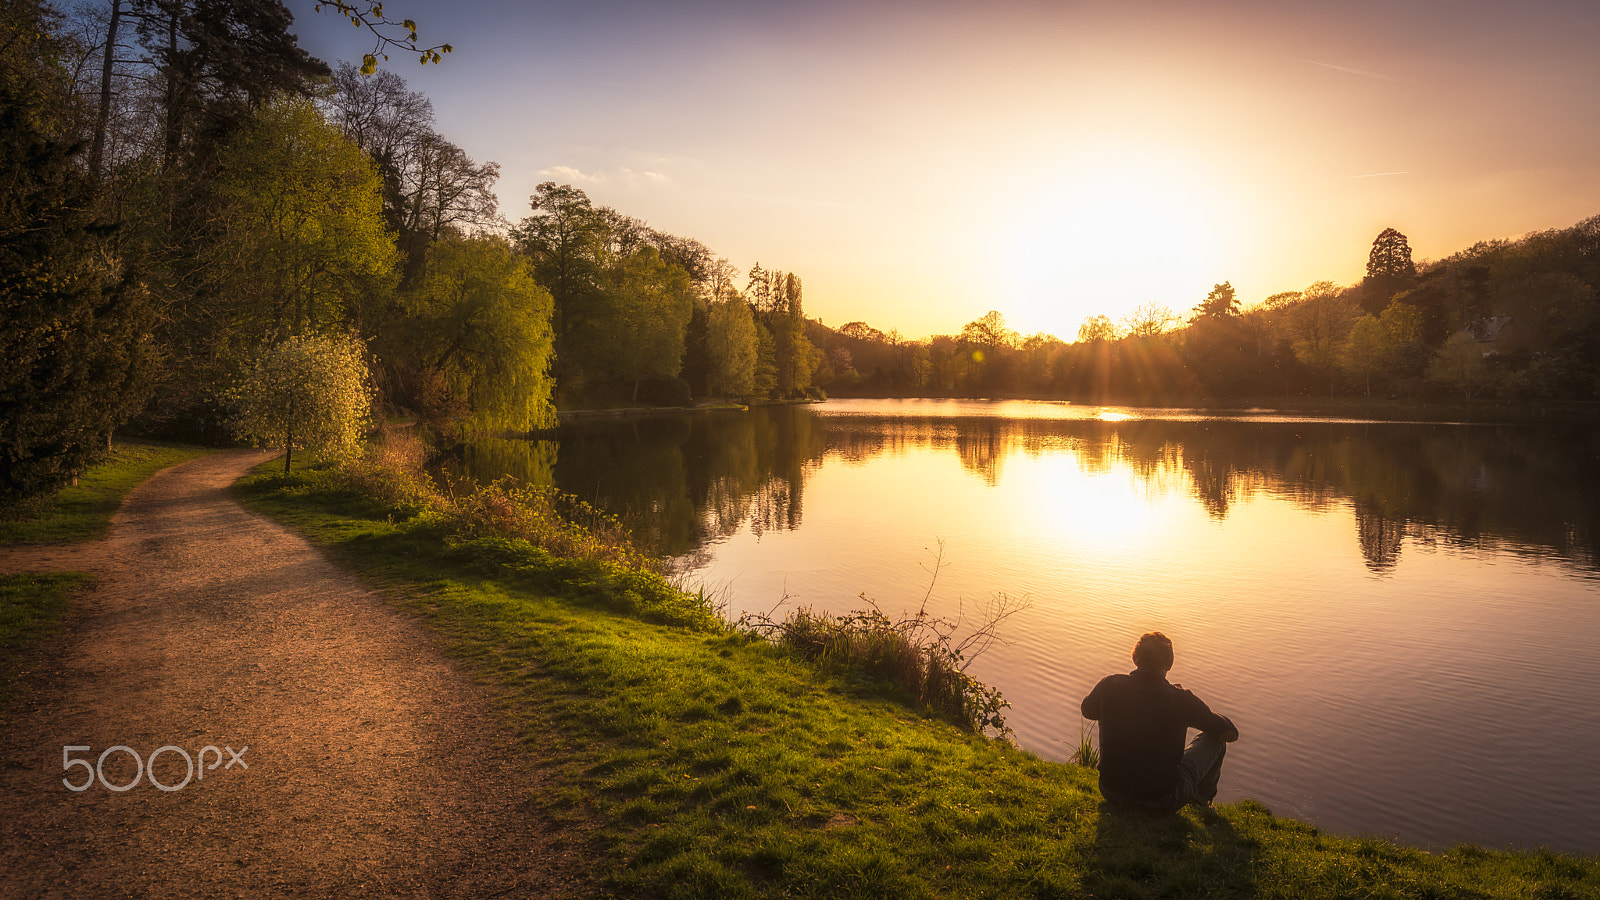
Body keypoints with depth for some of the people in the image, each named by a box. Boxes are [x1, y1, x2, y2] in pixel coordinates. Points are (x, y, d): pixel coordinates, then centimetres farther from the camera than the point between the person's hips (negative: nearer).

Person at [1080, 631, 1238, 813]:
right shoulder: (1181, 700, -16)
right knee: (1214, 739, 17)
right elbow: (1230, 733, -2)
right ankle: (1202, 798, 44)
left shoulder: (1109, 686, -11)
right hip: (1163, 804, -2)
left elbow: (1087, 711, 13)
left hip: (1111, 794, 3)